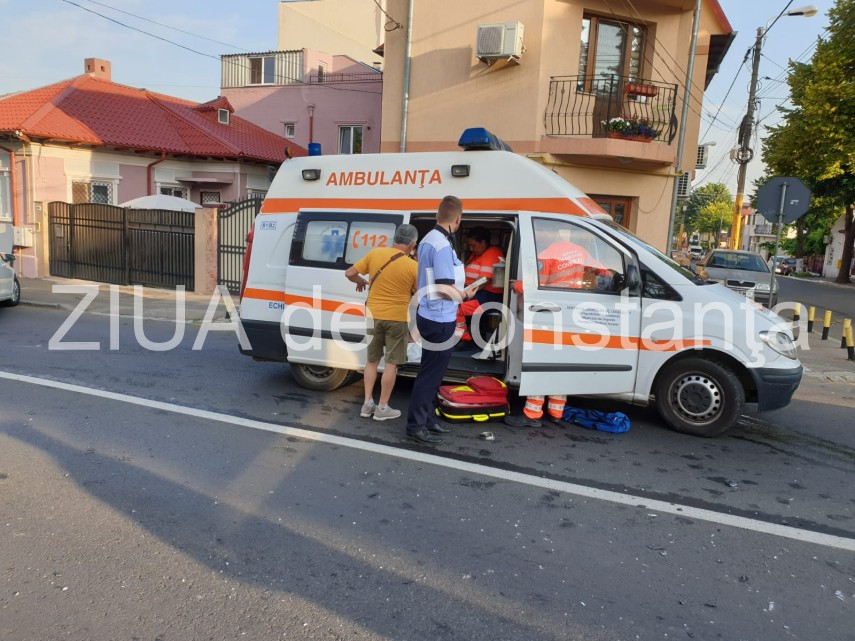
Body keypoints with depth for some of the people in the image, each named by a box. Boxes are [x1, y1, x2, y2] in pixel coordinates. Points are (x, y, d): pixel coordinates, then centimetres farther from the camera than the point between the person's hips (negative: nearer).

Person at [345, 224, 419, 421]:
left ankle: (367, 403, 18)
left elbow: (349, 273, 3)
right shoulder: (413, 266, -12)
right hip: (396, 318, -3)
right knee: (391, 363, 7)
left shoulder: (374, 253, -4)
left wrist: (360, 281, 23)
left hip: (373, 315, 4)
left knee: (372, 360, 17)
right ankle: (383, 408, 12)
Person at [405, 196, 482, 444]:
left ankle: (426, 419, 29)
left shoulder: (429, 239, 11)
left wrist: (459, 291, 15)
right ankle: (416, 426, 7)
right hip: (439, 319, -10)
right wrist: (464, 295, -5)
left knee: (432, 371, 18)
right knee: (431, 373, -2)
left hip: (429, 315, 10)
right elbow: (444, 288, -23)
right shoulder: (442, 246, -20)